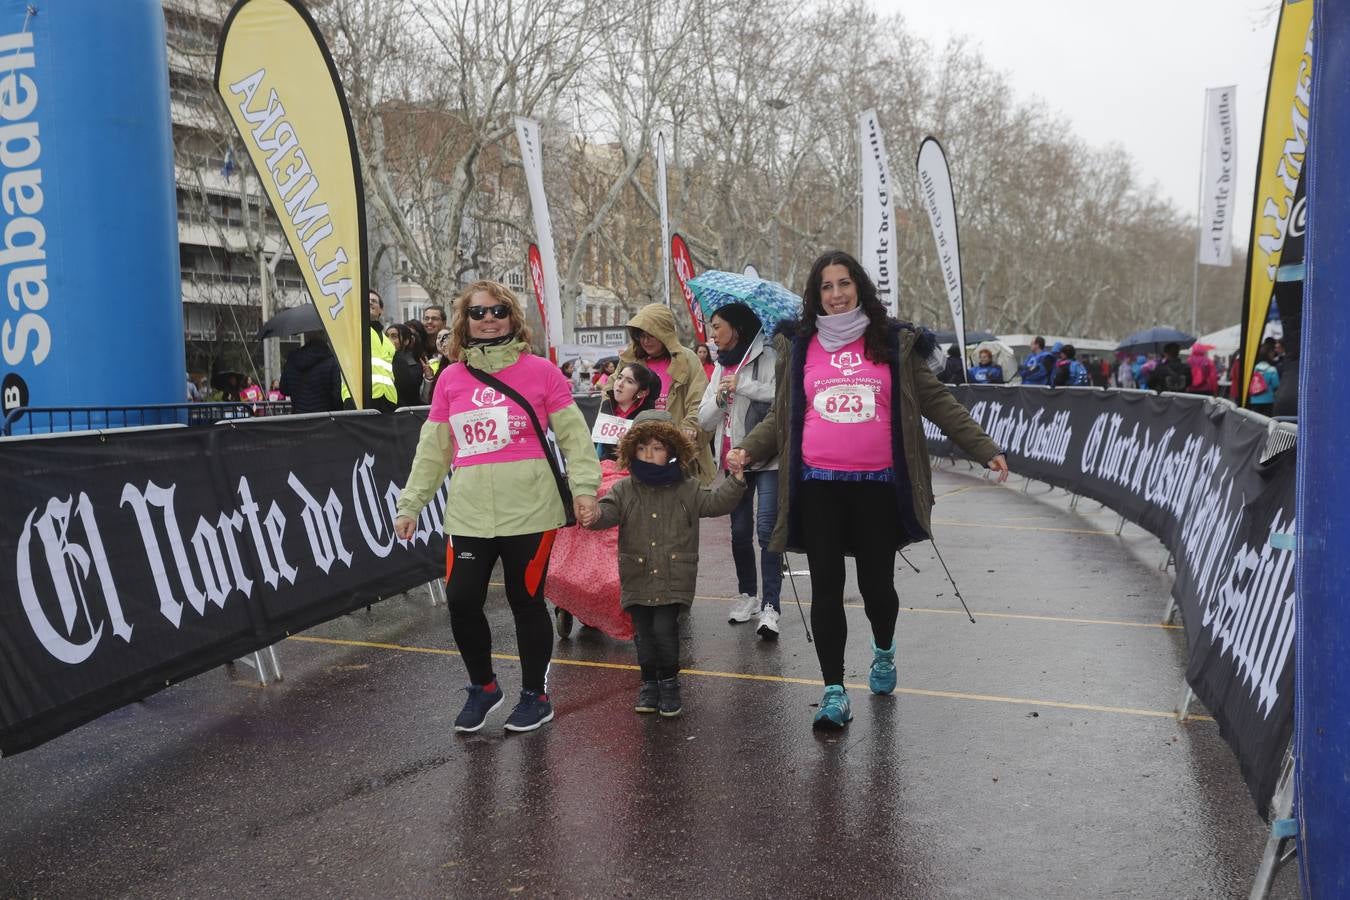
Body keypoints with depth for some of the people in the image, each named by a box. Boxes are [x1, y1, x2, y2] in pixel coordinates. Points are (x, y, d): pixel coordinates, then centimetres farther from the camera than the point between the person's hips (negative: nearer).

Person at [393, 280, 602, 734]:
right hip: (469, 516, 3)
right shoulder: (450, 379, 8)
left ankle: (535, 694, 26)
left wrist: (584, 486, -10)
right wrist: (410, 503, 12)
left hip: (530, 513, -3)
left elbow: (573, 435, 1)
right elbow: (432, 450, 13)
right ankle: (483, 687, 25)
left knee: (526, 602, 6)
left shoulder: (540, 371, 0)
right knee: (461, 602, 0)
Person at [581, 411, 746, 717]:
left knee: (664, 629, -10)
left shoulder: (686, 489, 2)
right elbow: (610, 509, -12)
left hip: (673, 579, -2)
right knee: (643, 633, 7)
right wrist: (595, 515, -35)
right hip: (637, 578, 2)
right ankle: (649, 682, 25)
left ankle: (669, 681, 12)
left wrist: (735, 481, -13)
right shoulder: (624, 490, 2)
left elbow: (715, 503, 1)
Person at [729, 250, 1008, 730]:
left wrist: (985, 449, 2)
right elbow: (781, 415, 12)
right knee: (827, 588, 2)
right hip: (818, 486, 1)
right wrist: (747, 449, -4)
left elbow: (938, 402, 7)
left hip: (878, 485, 0)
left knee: (876, 583, 7)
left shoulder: (894, 343, 6)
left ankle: (883, 651, 41)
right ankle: (834, 692, 12)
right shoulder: (798, 347, 9)